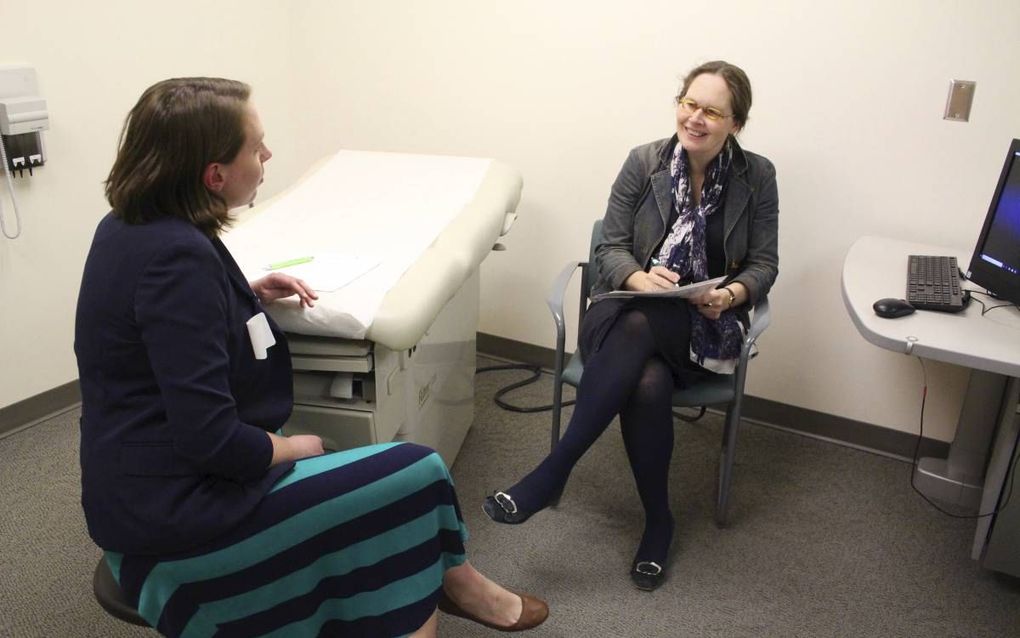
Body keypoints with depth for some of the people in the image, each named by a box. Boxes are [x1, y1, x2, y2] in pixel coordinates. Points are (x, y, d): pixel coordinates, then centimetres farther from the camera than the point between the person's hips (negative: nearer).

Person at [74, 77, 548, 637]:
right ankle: (451, 581, 19)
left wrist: (246, 297, 6)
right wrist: (294, 448, -10)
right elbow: (211, 439, -28)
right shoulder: (177, 257, -26)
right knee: (414, 475, -5)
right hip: (179, 517, -10)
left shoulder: (130, 227, 3)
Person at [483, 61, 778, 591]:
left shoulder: (757, 176, 3)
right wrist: (640, 277, -23)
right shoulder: (645, 161, 1)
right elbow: (611, 247, -1)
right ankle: (658, 519, -15)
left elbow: (764, 264, 4)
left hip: (703, 327, -1)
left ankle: (552, 473, -32)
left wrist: (732, 294, -18)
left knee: (636, 325, -37)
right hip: (627, 309, 1)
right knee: (648, 384, -35)